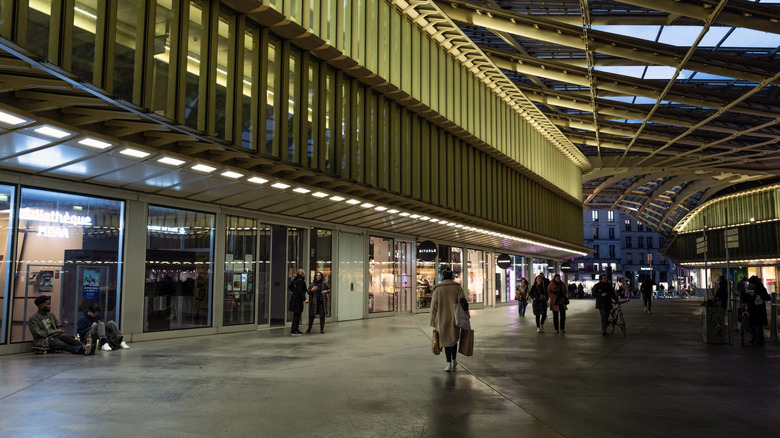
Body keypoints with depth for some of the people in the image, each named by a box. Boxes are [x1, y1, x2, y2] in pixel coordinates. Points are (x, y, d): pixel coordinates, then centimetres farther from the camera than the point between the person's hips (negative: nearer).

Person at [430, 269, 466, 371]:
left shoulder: (438, 289, -3)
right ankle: (454, 361, 13)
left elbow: (434, 306, -3)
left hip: (442, 319, -1)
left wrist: (433, 322, 4)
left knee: (446, 340, 7)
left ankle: (449, 364, 2)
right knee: (454, 339, 20)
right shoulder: (458, 287, 0)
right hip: (454, 318, 1)